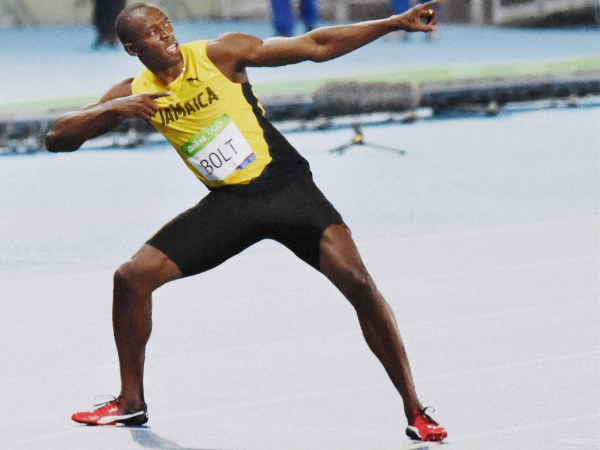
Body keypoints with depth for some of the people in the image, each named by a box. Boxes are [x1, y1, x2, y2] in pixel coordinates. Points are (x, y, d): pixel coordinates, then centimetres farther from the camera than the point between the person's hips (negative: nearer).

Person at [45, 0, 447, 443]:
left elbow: (314, 46, -11)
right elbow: (58, 137, -2)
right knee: (132, 277, -2)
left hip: (286, 186, -4)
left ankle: (415, 413, -14)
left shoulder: (218, 54, -11)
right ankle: (131, 402, 18)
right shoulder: (135, 93, 0)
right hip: (227, 203, 4)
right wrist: (113, 109, -20)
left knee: (357, 281, -21)